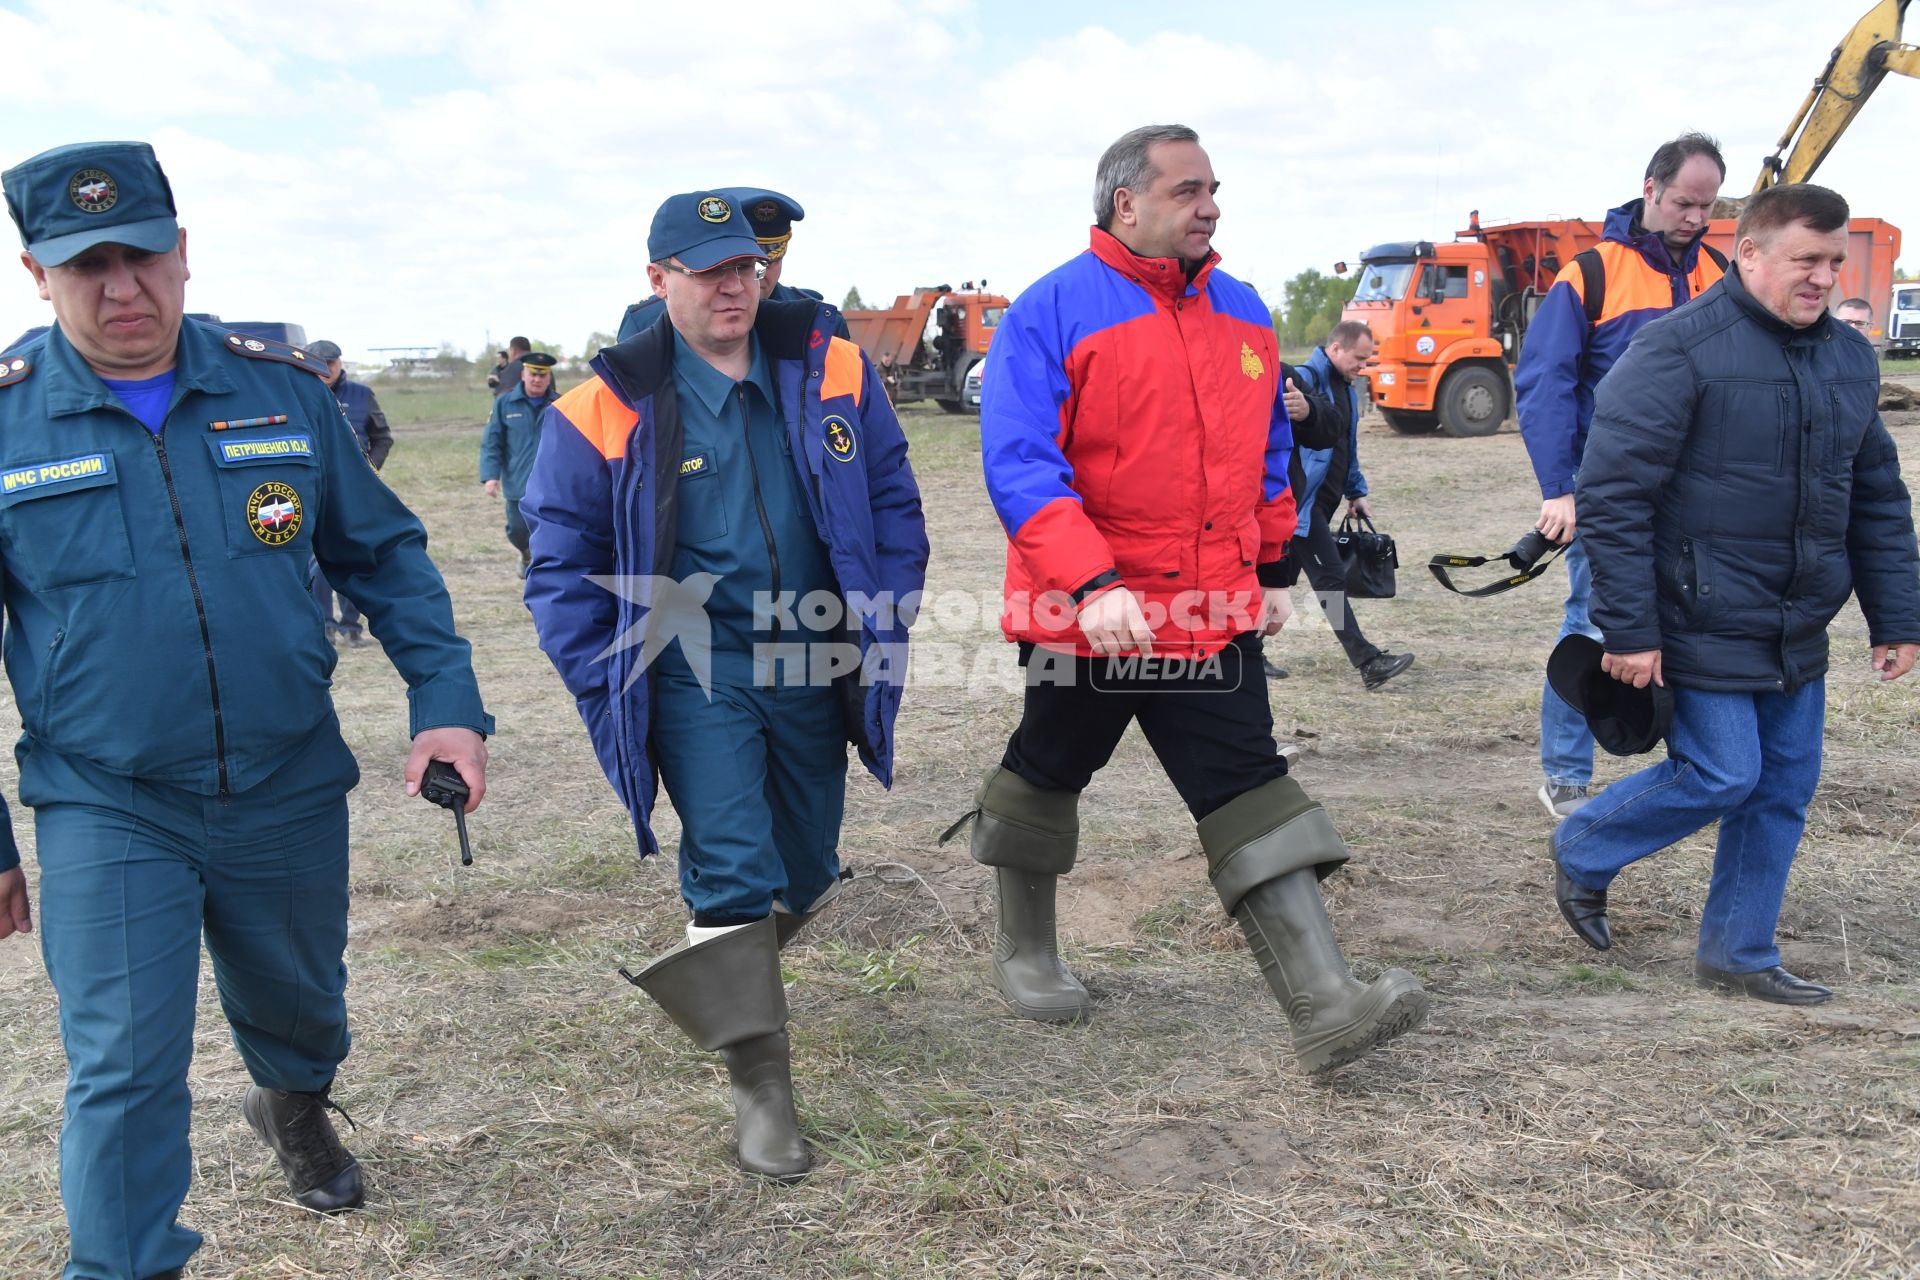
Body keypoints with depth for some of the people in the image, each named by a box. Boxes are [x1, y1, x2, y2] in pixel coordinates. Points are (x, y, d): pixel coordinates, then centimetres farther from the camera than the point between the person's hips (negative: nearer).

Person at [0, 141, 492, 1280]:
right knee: (126, 1074, -2)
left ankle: (295, 1104, 57)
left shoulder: (284, 388, -5)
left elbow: (383, 554, 4)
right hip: (104, 814, -2)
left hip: (291, 792, 3)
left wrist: (447, 701, -7)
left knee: (299, 1005, 24)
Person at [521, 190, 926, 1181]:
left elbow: (892, 504, 8)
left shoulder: (831, 372, 0)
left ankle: (727, 968, 48)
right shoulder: (609, 409, -6)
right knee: (732, 867, -10)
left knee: (806, 872, 15)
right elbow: (561, 563, -1)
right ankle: (759, 1087, 5)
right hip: (695, 672, -3)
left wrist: (885, 629, 1)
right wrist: (607, 685, -7)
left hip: (813, 669, 4)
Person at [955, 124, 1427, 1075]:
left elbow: (1269, 451, 21)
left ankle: (1324, 1006, -1)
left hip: (1214, 611, 5)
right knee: (1047, 773, 14)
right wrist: (1090, 582, -30)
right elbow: (1018, 463, -19)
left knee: (1250, 787, 0)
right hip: (1087, 614, -4)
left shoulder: (1242, 312, 10)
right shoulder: (1053, 312, -10)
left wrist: (1272, 569, 18)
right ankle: (1024, 951, 37)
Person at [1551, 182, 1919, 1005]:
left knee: (1785, 789, 10)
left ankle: (1739, 953, 25)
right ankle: (1580, 854, 18)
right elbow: (1610, 494, -18)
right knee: (1721, 776, -7)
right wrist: (1628, 629, -19)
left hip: (1796, 634, 7)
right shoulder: (1679, 350, -15)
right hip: (1702, 626, -7)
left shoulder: (1849, 358, 9)